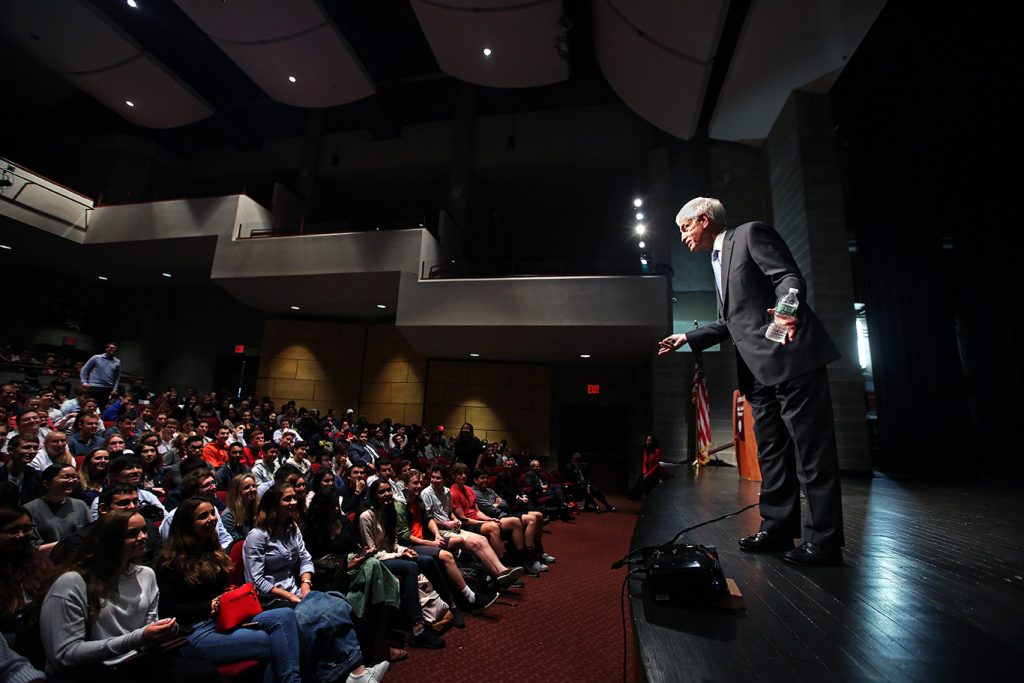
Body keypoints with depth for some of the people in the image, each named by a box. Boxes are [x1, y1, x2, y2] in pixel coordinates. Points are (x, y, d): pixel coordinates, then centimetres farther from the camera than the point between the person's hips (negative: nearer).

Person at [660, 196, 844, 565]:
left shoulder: (751, 233, -1)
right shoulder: (719, 260, 23)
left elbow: (789, 276, -14)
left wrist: (787, 308, -34)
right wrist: (687, 338, 20)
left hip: (790, 358, -9)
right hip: (759, 369, 9)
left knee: (811, 450, -3)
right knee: (771, 452, 12)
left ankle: (824, 541, 6)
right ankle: (777, 529, 21)